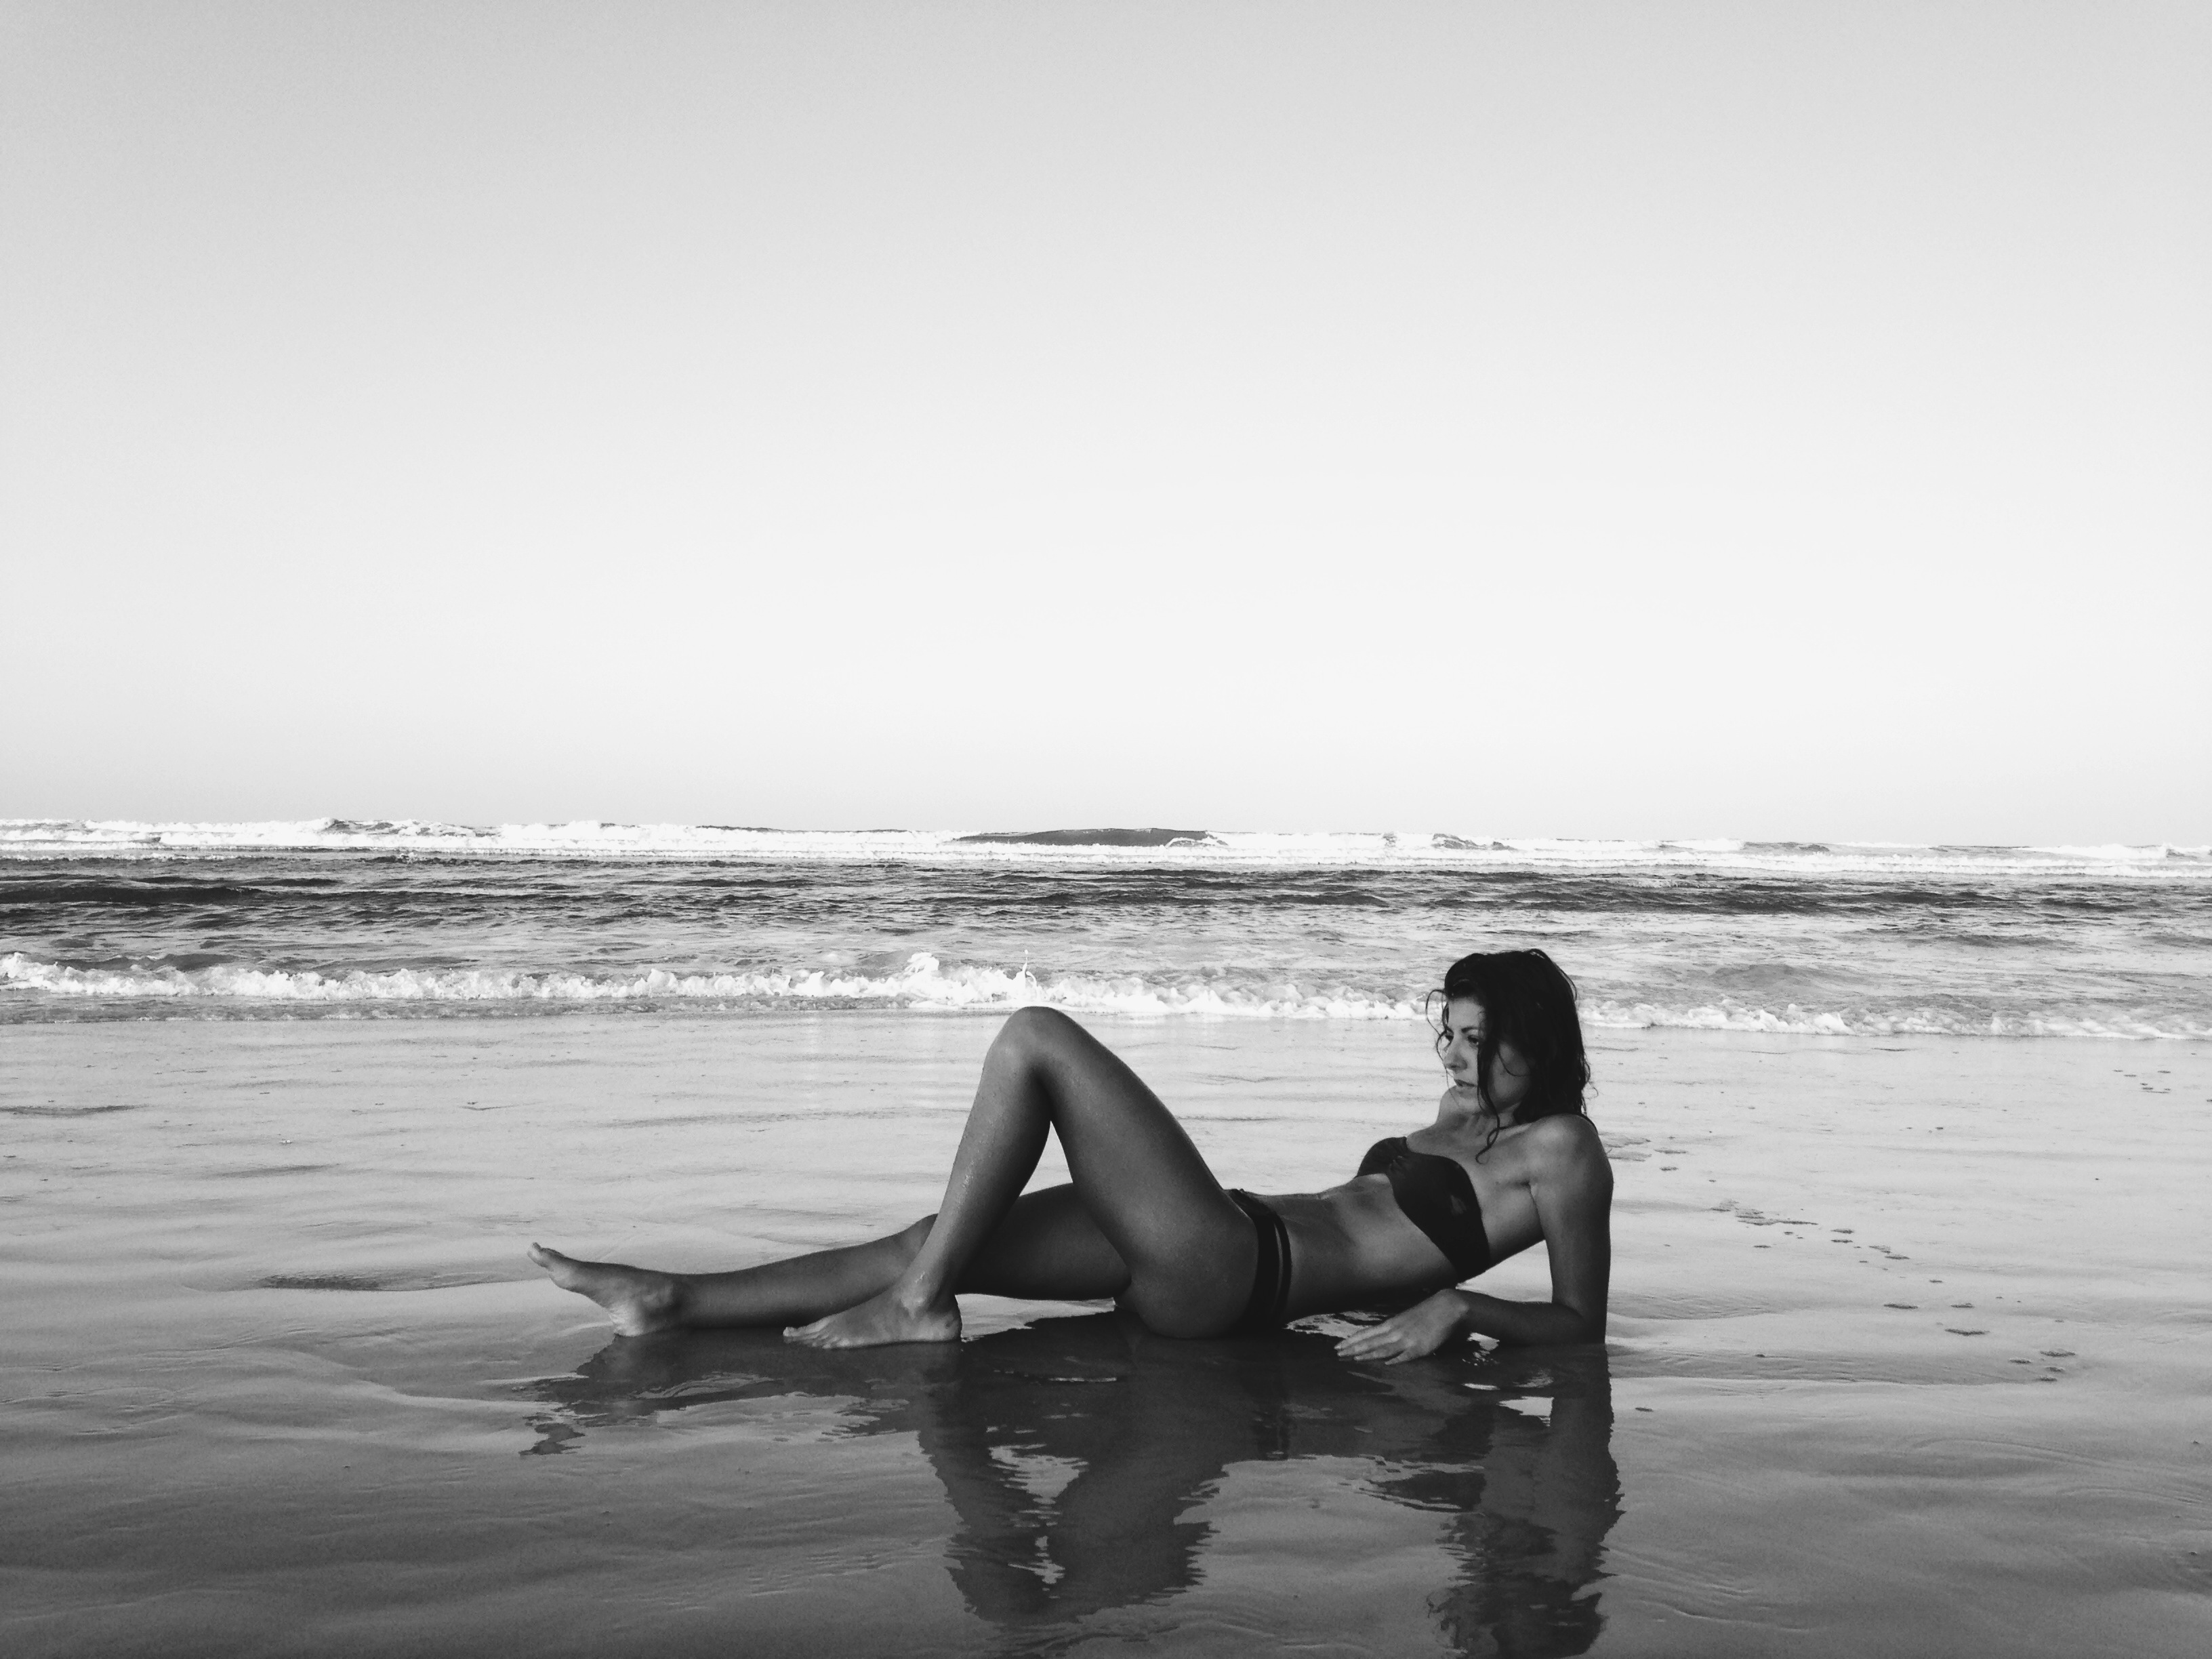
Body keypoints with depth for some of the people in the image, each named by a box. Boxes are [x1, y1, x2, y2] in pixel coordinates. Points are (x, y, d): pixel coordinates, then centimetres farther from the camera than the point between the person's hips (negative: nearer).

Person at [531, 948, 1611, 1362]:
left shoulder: (1562, 1150, -1)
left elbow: (1582, 1325, -5)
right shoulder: (1461, 1119, 22)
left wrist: (1458, 1304, -16)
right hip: (1214, 1258, 9)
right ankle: (675, 1304, 6)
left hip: (1233, 1272, -9)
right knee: (931, 1240, 1)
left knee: (1036, 1040, -14)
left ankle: (918, 1308, -9)